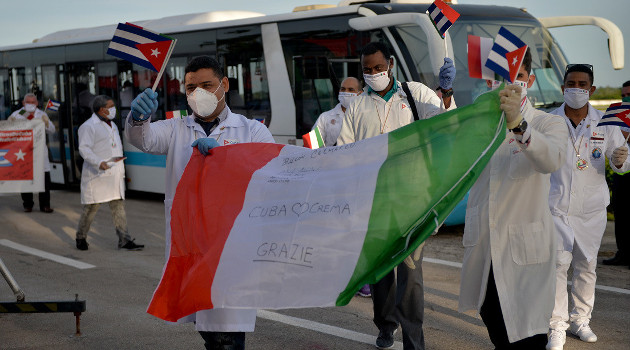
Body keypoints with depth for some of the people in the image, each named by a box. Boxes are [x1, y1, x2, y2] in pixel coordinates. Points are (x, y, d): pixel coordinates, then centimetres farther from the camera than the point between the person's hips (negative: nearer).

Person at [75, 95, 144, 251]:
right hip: (97, 174, -7)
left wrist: (121, 172, 23)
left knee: (118, 206, 1)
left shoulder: (112, 125, 19)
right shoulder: (88, 126, -8)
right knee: (91, 207, -1)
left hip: (114, 174, 7)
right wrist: (99, 163, -31)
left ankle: (124, 240, -2)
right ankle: (81, 237, 17)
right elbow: (84, 149, -17)